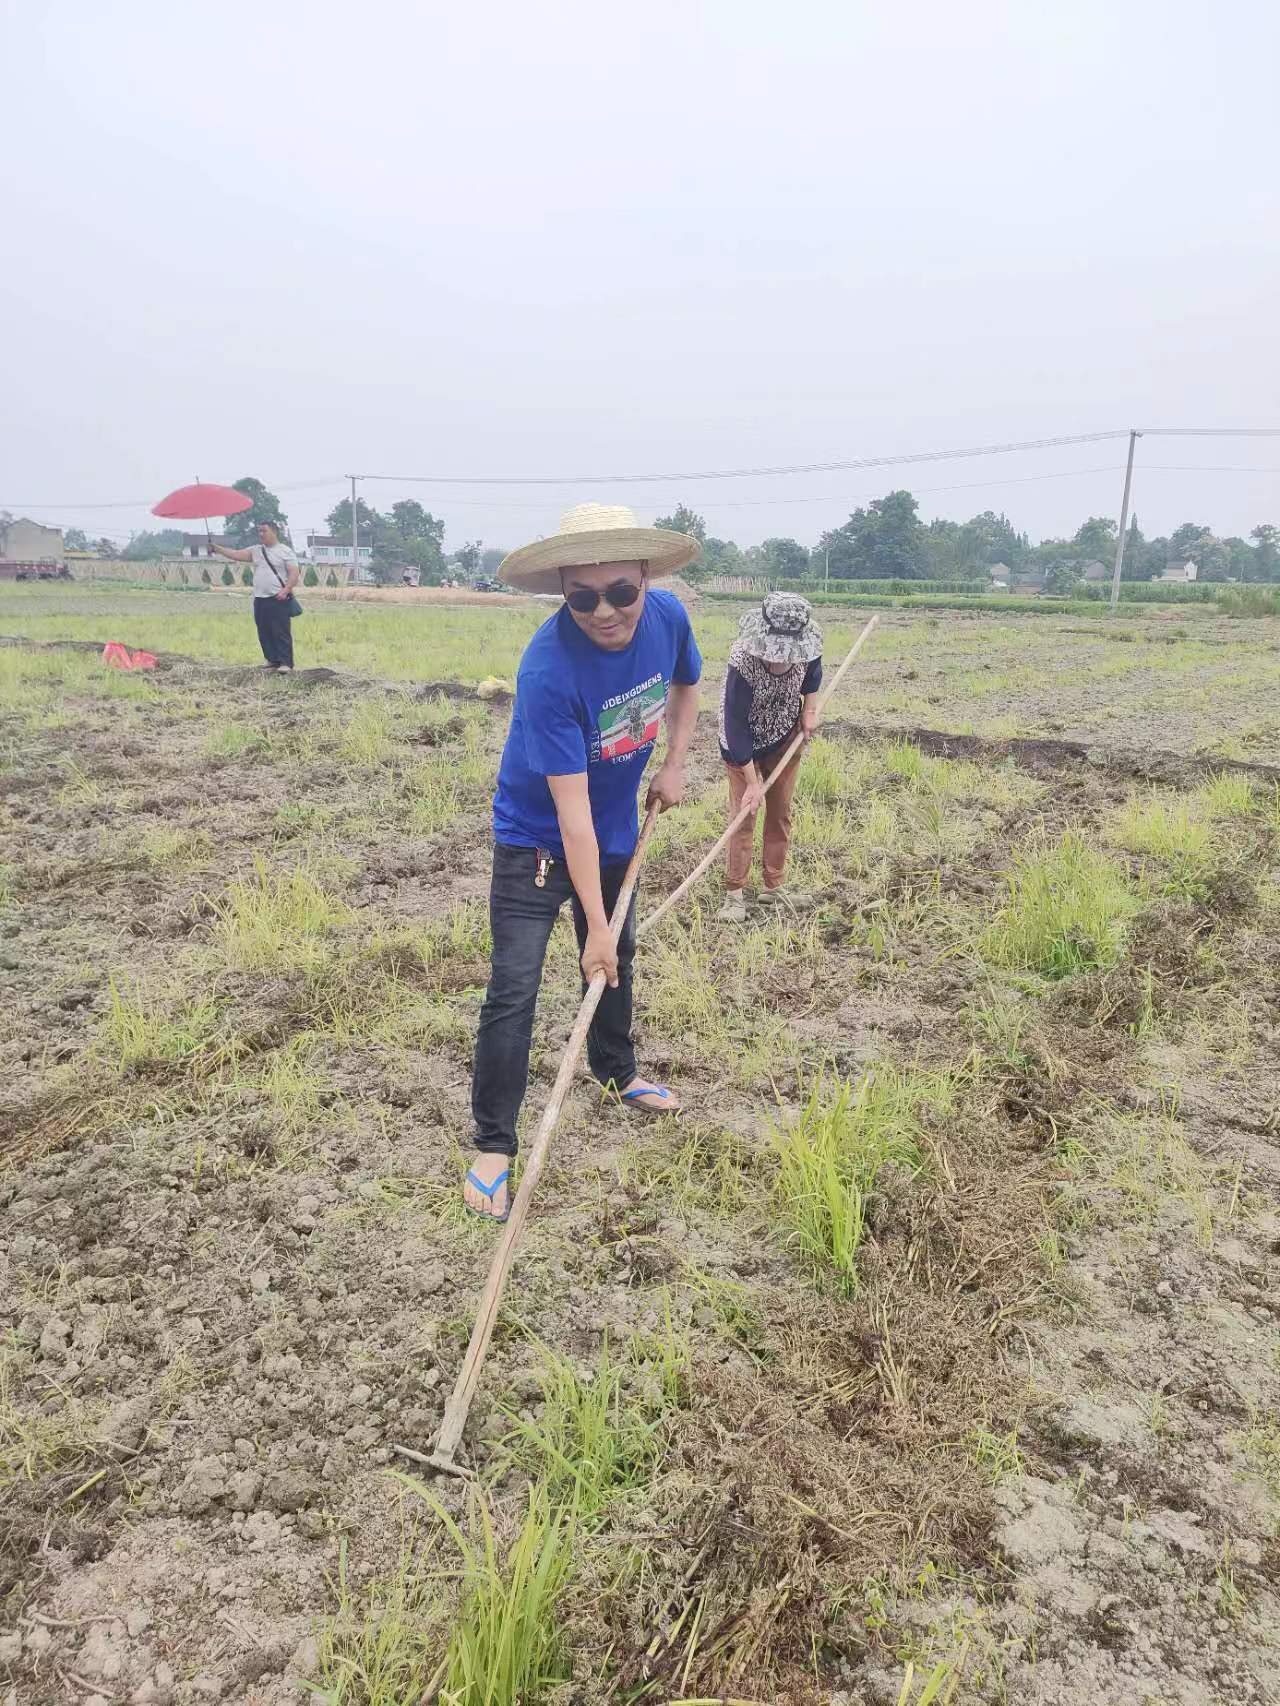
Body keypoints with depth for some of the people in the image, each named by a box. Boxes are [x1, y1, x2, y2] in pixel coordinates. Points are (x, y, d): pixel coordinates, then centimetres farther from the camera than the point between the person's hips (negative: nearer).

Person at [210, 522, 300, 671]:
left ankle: (286, 663, -6)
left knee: (281, 632, -8)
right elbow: (236, 555, 9)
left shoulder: (285, 551, -2)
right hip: (260, 599, 6)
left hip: (279, 599, -6)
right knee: (264, 633, 8)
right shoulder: (256, 550, 15)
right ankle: (272, 660, 17)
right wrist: (217, 548, -3)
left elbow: (294, 574, -8)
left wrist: (286, 590, -20)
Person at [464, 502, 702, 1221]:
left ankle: (618, 1074, 48)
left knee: (619, 959, 23)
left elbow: (685, 685, 10)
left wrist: (675, 765, -1)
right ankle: (493, 1148, 6)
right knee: (513, 991, -10)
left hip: (617, 832, 6)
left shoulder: (668, 615, -17)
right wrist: (592, 925, -29)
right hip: (537, 841, -6)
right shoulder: (548, 669, -34)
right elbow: (571, 810, -32)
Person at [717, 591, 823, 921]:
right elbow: (736, 725, -31)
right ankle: (735, 892, 6)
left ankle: (773, 887, 21)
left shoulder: (805, 647, -23)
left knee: (780, 812, 10)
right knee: (743, 816, -4)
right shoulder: (742, 662, -37)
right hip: (744, 744, -4)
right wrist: (753, 782, -29)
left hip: (786, 738, 4)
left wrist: (810, 709, -5)